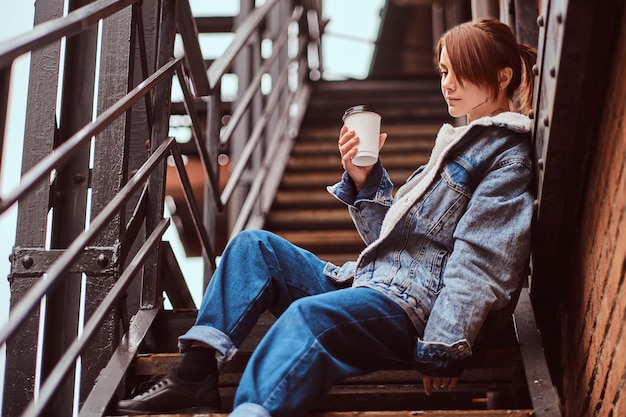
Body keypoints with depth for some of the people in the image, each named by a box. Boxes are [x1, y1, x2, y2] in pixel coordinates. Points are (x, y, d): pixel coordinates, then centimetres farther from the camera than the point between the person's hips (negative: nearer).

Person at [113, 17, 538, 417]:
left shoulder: (508, 159, -3)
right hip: (365, 282, 10)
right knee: (254, 246, 3)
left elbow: (478, 263, -14)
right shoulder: (457, 141, 25)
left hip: (410, 304, -9)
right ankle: (197, 373, -12)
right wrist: (363, 179, 5)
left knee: (309, 315, -37)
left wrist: (445, 347, -22)